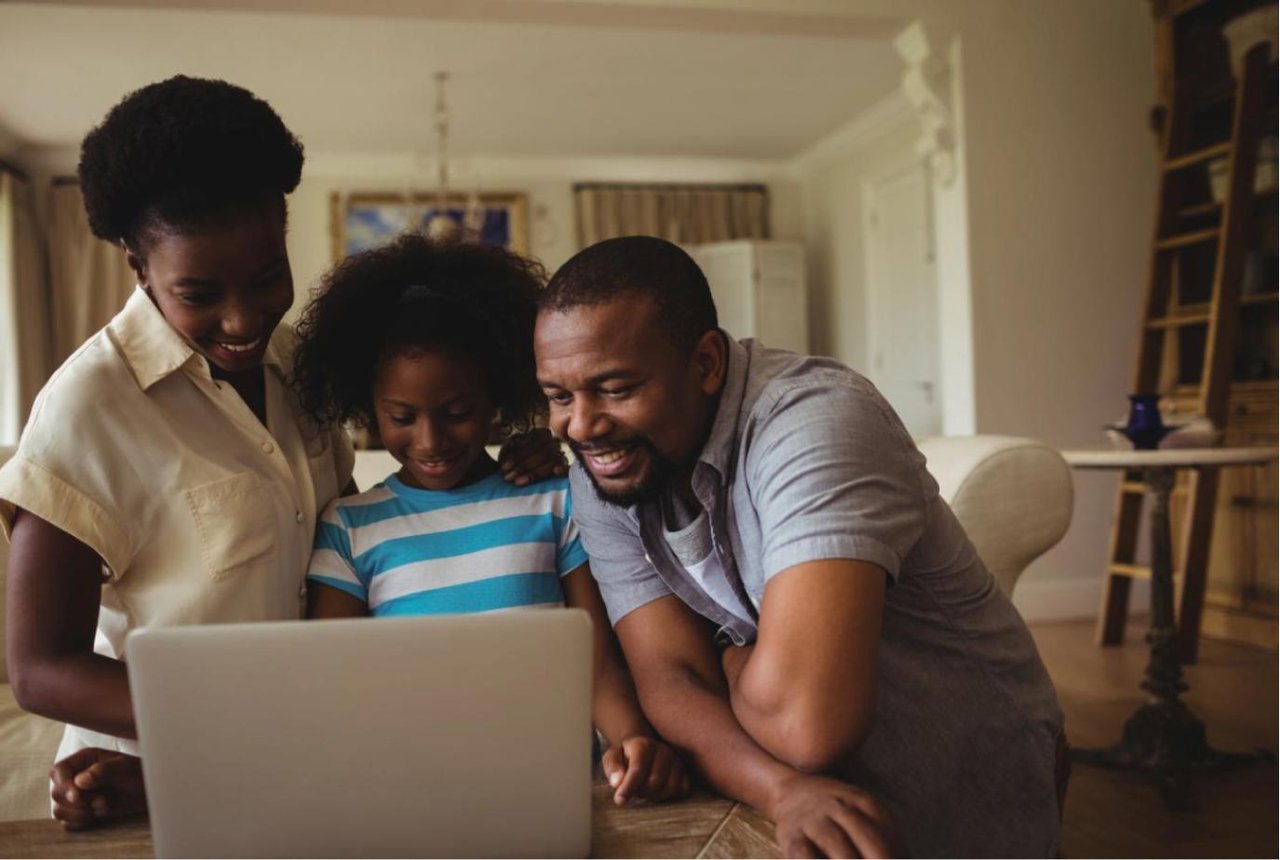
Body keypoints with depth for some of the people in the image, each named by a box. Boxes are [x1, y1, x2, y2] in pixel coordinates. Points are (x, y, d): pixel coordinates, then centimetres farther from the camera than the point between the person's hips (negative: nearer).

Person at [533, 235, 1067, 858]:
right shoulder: (600, 480, -6)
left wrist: (731, 655, -14)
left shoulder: (814, 420, -26)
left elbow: (805, 721, -33)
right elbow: (670, 681, -11)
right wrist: (782, 789, -28)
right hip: (766, 808, 4)